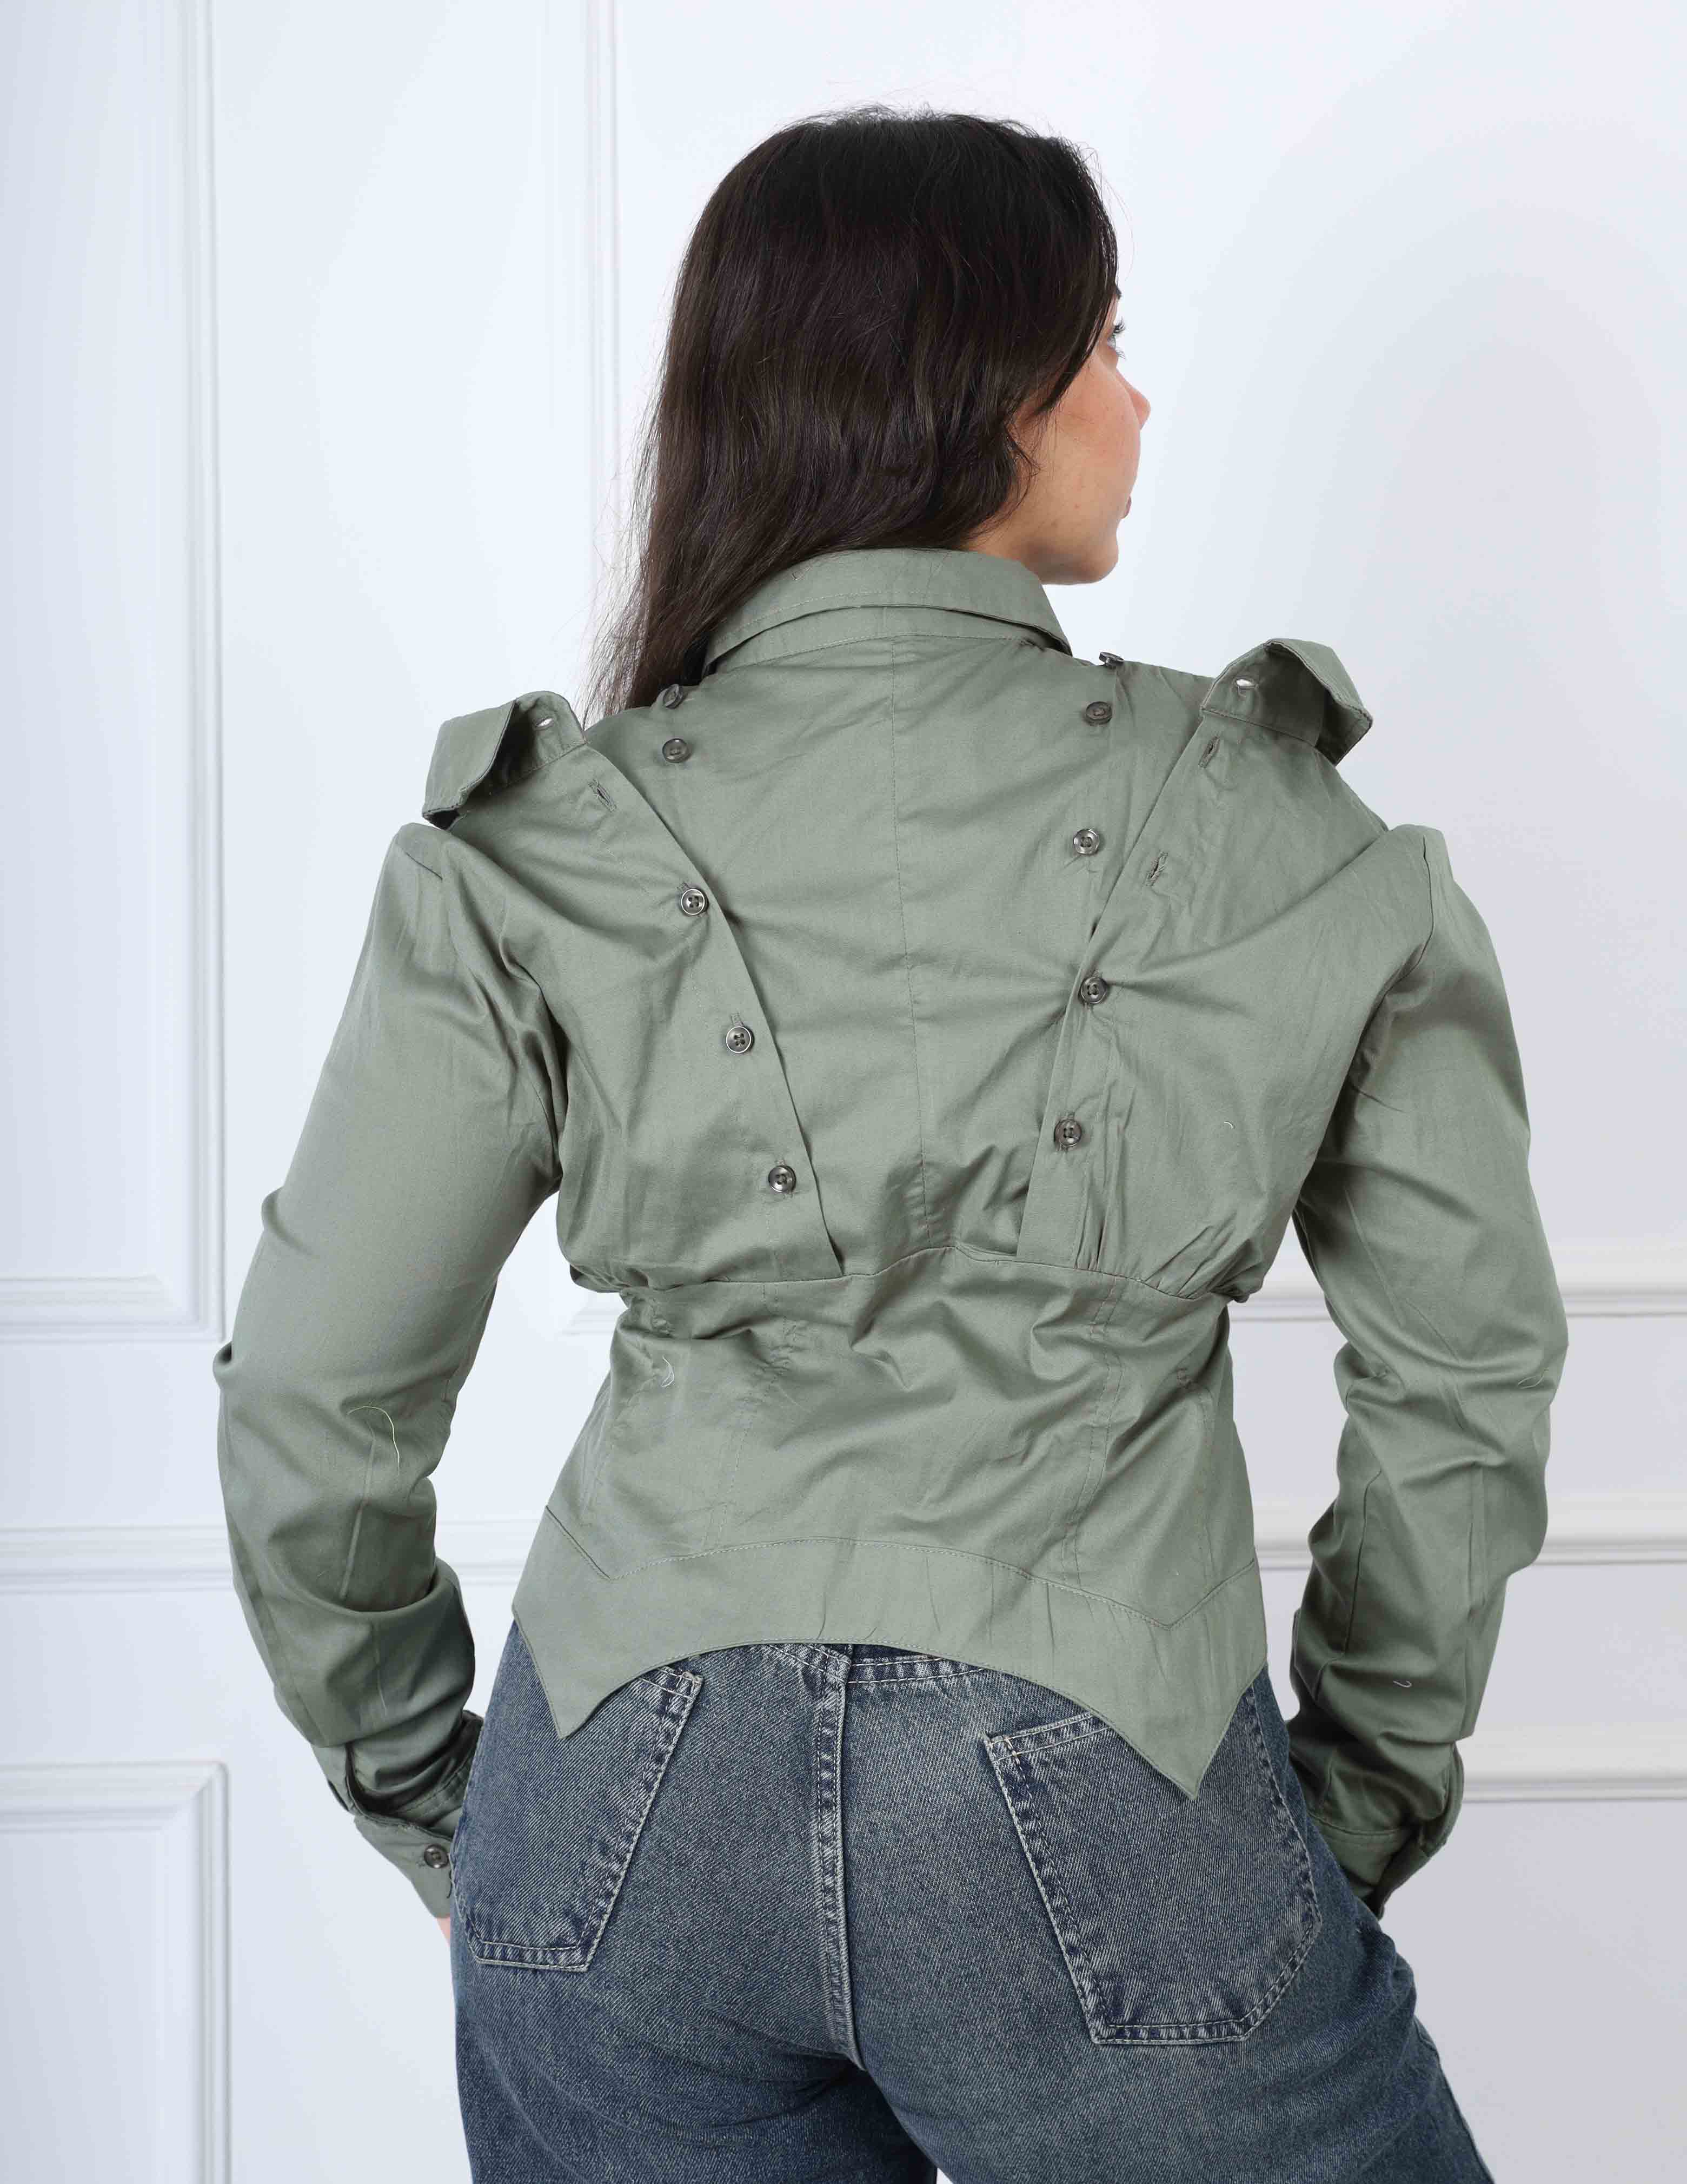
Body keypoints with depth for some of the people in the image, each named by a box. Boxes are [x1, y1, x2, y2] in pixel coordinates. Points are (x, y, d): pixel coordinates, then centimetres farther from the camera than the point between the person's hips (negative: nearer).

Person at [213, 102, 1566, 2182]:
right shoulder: (1289, 836, -3)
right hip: (1097, 1813, -1)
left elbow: (314, 1409, 0)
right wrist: (1368, 1777, 17)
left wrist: (420, 1787, 16)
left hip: (628, 1800, 2)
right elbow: (1465, 1365, 4)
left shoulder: (529, 857, -3)